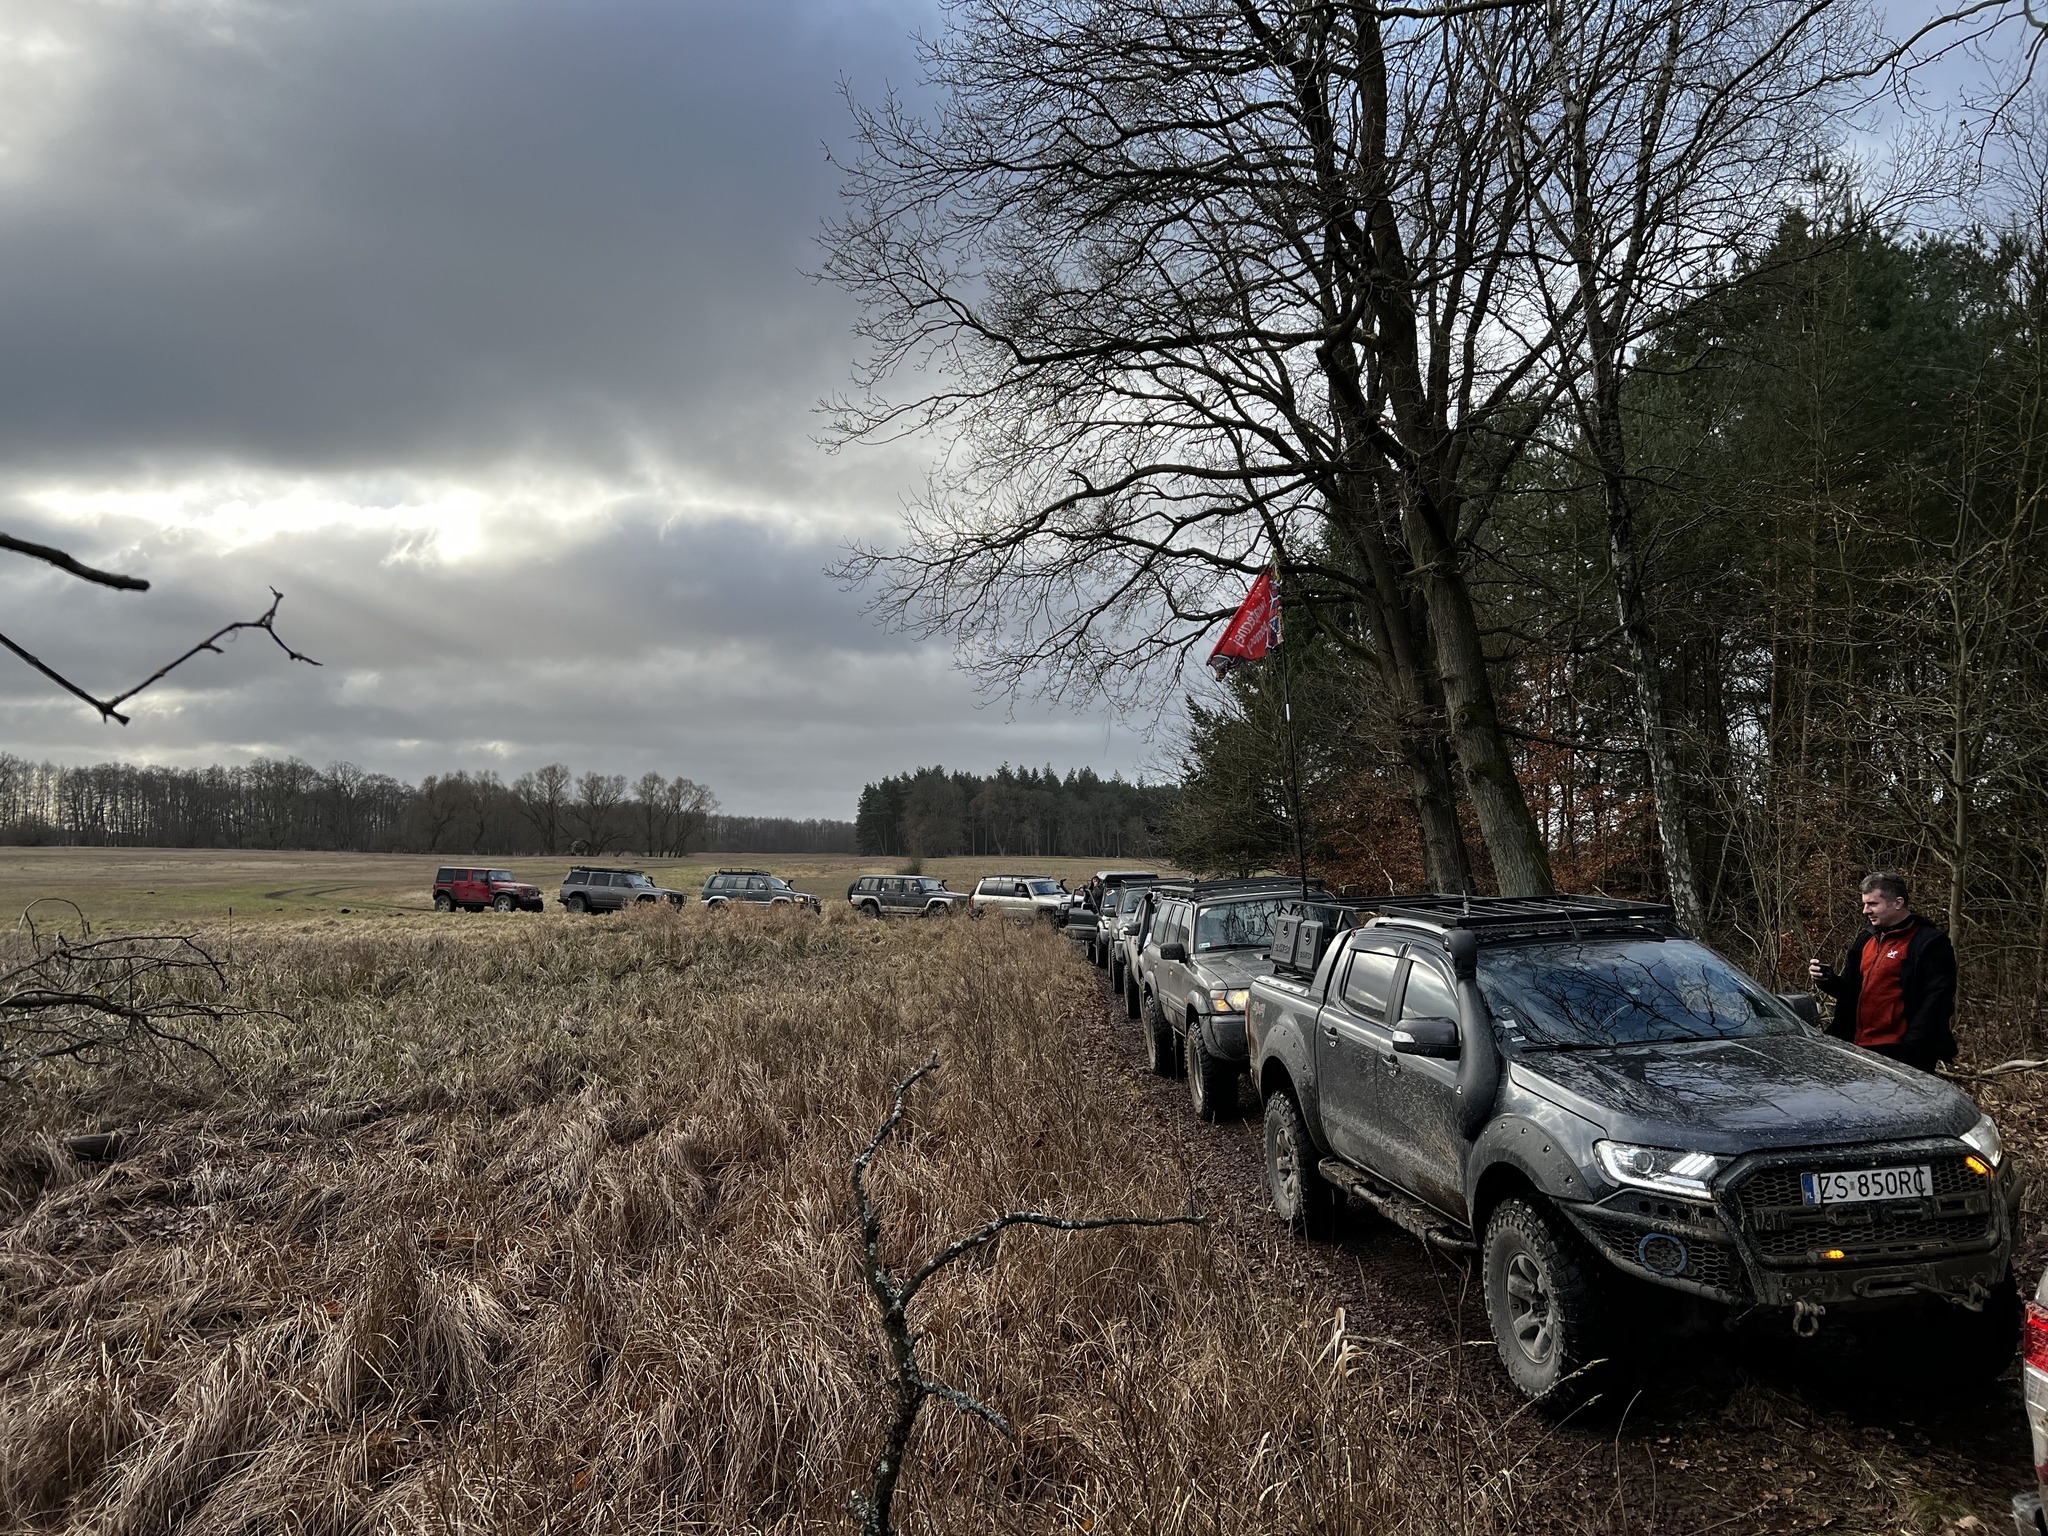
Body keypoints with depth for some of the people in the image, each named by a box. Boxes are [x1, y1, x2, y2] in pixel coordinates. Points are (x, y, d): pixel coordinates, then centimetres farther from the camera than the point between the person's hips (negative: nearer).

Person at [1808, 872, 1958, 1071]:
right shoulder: (1865, 940, 18)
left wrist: (1910, 1048, -21)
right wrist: (1828, 980, 0)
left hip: (1902, 1055, -8)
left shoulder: (1929, 944, -8)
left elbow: (1936, 1002, -15)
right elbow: (1852, 991, 23)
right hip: (1862, 1049, 8)